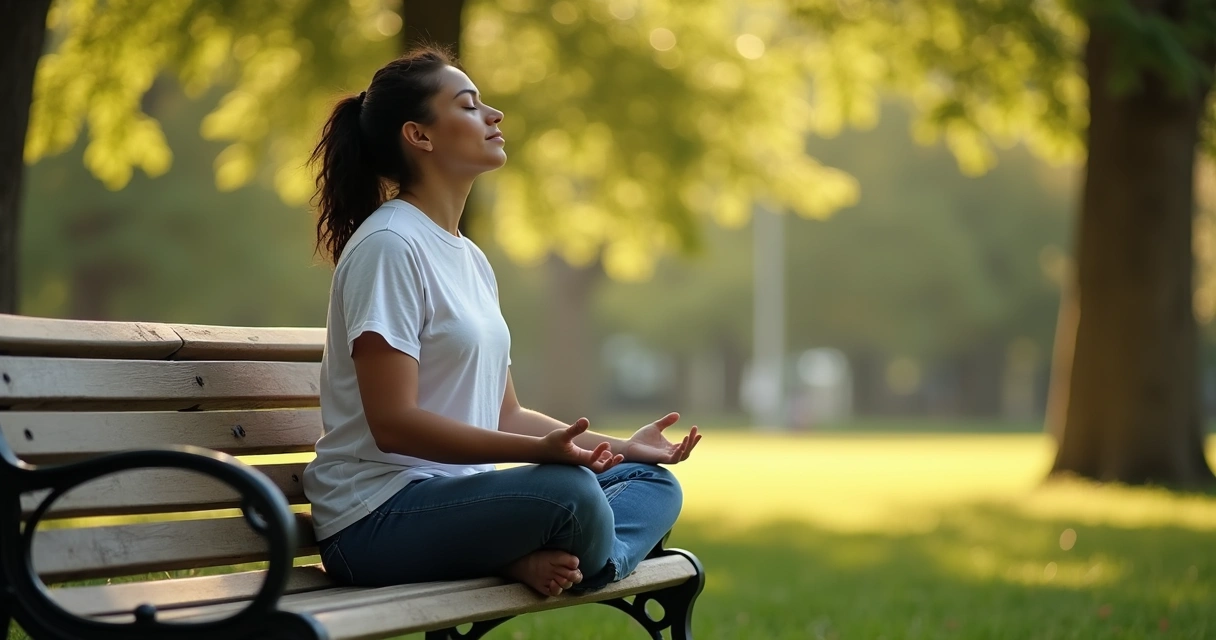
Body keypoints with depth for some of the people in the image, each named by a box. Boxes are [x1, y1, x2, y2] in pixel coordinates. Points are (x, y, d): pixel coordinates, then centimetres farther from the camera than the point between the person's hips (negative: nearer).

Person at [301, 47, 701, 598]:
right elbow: (393, 422, -20)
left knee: (655, 482, 3)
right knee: (569, 491, -33)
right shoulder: (389, 246, -11)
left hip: (459, 492, 10)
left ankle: (551, 560, -20)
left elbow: (505, 414, 19)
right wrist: (540, 450, -28)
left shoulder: (471, 260, 18)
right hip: (378, 516, -10)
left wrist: (619, 447, 7)